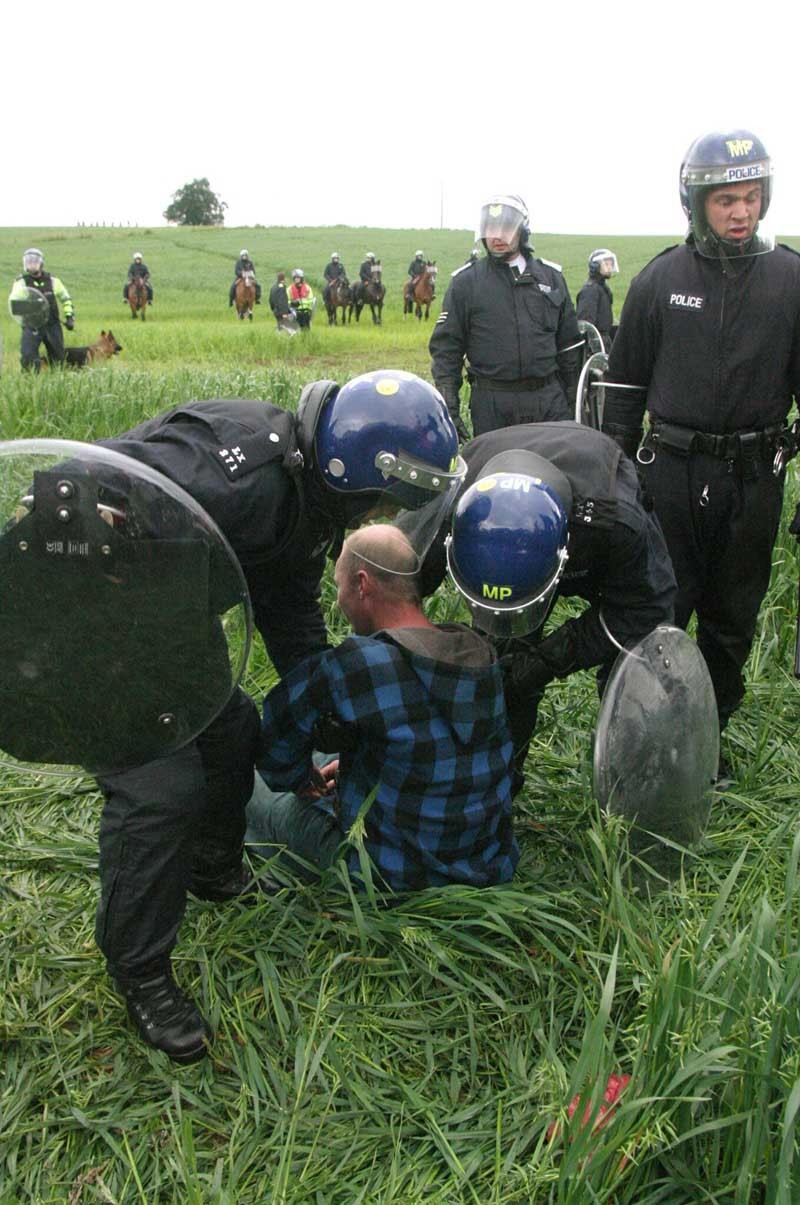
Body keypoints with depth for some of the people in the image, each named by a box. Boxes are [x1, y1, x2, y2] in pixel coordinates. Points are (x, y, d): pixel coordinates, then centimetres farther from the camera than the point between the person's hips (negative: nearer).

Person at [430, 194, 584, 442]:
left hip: (549, 398, 2)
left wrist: (574, 402, 12)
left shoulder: (551, 276, 10)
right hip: (491, 404, -2)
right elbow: (445, 348, 1)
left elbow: (569, 344, 14)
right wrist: (449, 408, -6)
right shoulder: (466, 281, 2)